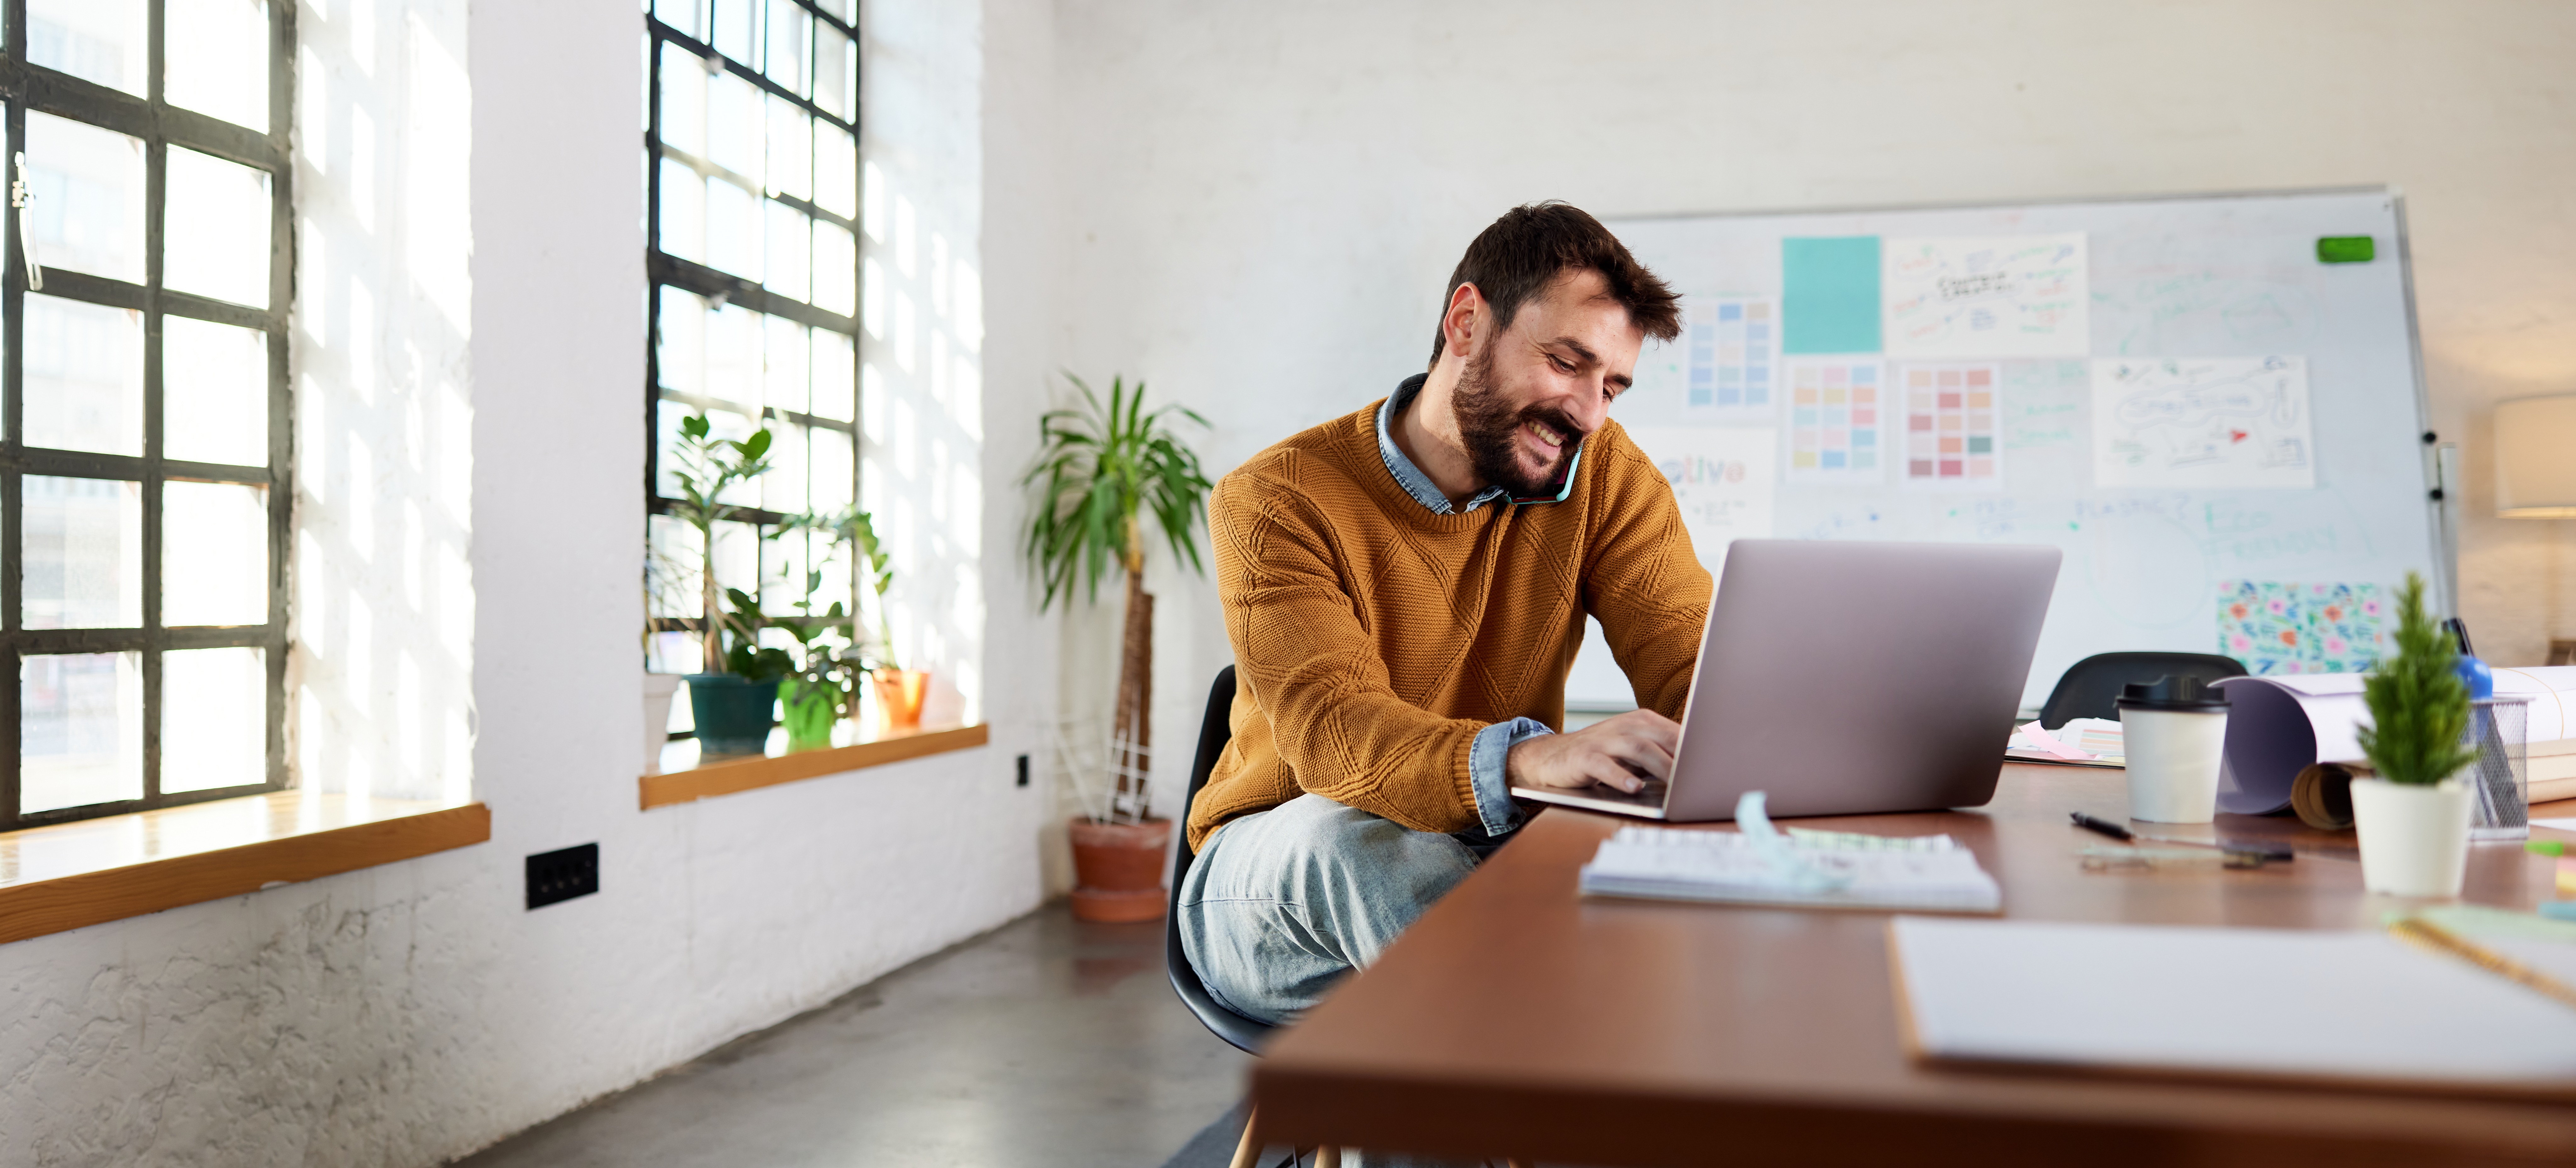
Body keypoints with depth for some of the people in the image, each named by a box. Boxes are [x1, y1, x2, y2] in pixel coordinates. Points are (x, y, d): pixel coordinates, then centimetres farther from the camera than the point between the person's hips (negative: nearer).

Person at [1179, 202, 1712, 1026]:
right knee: (1354, 833, -38)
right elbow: (1334, 731, -29)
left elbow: (1695, 665, -10)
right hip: (1276, 891, -2)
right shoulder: (1274, 501, -14)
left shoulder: (1605, 476, -1)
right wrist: (1529, 760, -50)